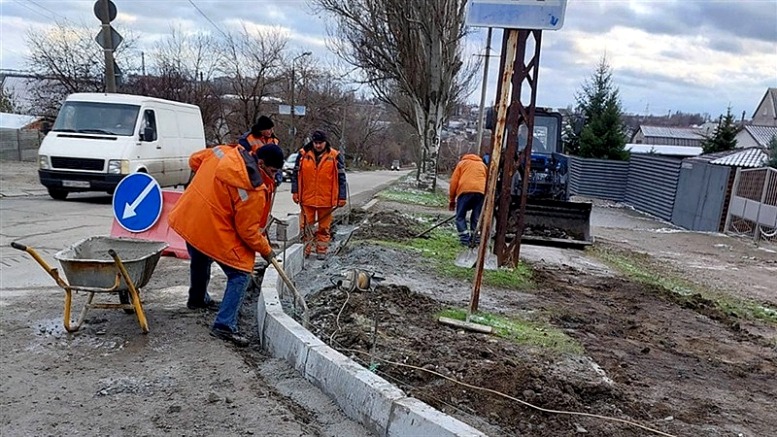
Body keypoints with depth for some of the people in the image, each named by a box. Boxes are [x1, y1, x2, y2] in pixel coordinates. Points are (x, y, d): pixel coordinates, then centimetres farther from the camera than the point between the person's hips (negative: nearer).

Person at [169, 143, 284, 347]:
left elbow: (196, 160, 15)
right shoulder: (254, 191, -22)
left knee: (200, 261, 32)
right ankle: (224, 325, -5)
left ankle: (197, 299, 58)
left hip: (188, 219, 9)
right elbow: (247, 231, -16)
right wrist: (266, 250, -1)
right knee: (240, 274, 0)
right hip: (214, 232, -9)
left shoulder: (225, 152, -2)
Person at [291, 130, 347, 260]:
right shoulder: (303, 154, -1)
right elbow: (296, 174, 8)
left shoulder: (335, 156, -4)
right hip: (307, 198, 1)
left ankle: (322, 250, 21)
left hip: (326, 199, -1)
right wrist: (295, 192, 3)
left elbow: (341, 178, -1)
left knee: (324, 227, 9)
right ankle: (305, 250, 20)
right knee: (306, 226, 8)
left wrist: (341, 197, -3)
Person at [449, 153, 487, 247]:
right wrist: (486, 199, 22)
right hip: (481, 192, 3)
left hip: (465, 191, -2)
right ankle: (473, 239, 6)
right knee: (476, 217, 11)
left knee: (460, 216, 3)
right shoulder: (483, 165, 32)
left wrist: (452, 199, 16)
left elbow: (454, 182, 13)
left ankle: (465, 239, -8)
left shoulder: (462, 163, 24)